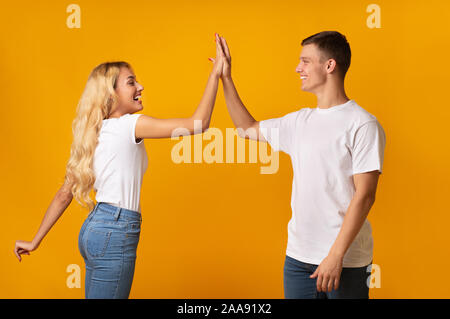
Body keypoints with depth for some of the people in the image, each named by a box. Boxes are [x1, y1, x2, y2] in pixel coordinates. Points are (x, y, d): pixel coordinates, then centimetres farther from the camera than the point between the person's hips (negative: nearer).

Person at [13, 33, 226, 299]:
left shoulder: (94, 134, 12)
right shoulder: (128, 125, -11)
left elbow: (65, 193, 13)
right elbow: (198, 124, -17)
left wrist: (35, 242, 18)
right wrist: (216, 73, -12)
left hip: (94, 227, 9)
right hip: (116, 230, -9)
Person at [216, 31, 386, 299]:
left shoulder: (362, 125, -10)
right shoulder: (300, 121, 10)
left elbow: (364, 196, -15)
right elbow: (248, 129, 24)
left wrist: (336, 255, -19)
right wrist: (226, 78, 20)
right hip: (298, 256, 6)